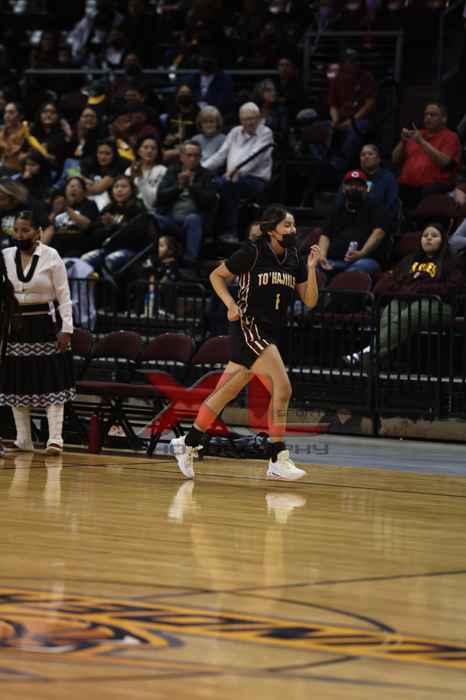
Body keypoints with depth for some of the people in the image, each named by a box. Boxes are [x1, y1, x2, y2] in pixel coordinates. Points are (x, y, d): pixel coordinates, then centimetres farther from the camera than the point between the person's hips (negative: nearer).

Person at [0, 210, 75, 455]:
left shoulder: (51, 257, -4)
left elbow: (63, 294, -4)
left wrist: (66, 328, -10)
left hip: (44, 324, -3)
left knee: (52, 380, -6)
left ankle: (55, 438, -8)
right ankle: (23, 439, 13)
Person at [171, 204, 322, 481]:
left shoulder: (294, 260, 9)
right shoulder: (253, 252, -8)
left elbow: (310, 301, 5)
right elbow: (217, 275, 1)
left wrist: (311, 269, -8)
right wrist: (231, 303, -13)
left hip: (271, 333, 7)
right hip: (249, 327, -7)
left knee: (225, 393, 13)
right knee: (282, 387, -18)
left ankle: (188, 444, 25)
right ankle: (279, 460, -15)